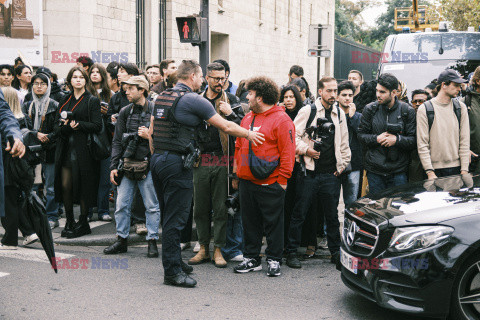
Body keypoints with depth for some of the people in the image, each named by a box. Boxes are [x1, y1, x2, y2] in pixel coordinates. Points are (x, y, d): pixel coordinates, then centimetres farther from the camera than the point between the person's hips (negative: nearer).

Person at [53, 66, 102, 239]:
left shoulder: (92, 100, 2)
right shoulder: (65, 101, 16)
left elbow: (97, 126, -7)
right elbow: (57, 125, 10)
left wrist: (78, 125, -17)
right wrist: (67, 127, -11)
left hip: (83, 149, -4)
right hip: (65, 149, 4)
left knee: (83, 185, -2)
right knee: (65, 186, 1)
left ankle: (83, 223, 9)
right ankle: (69, 222, 14)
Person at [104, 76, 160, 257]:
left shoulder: (155, 111, -3)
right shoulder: (125, 112, 10)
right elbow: (117, 141, 12)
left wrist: (150, 136, -17)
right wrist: (113, 166, 6)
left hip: (147, 165, -4)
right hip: (127, 165, 4)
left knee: (152, 206, 1)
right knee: (121, 205, 6)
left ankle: (152, 242, 11)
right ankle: (121, 240, 18)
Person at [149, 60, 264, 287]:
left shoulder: (161, 97, 13)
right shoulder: (193, 100, -10)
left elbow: (152, 131, 18)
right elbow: (226, 127, -5)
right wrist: (249, 134, 9)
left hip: (158, 159, 8)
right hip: (176, 162, -8)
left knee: (168, 216, 17)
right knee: (175, 219, -4)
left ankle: (174, 260, 28)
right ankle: (172, 272, 0)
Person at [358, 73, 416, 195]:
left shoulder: (407, 111, -1)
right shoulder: (370, 109, 2)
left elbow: (414, 140, -1)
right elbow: (361, 135, 6)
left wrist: (397, 139, -17)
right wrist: (376, 139, -11)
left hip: (398, 171, -1)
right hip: (374, 170, 1)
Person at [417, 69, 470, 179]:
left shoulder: (461, 107, 7)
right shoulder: (424, 109, -3)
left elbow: (465, 141, 4)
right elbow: (422, 144, -7)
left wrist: (464, 170, -3)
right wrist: (430, 172, -13)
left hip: (456, 168, 3)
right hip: (435, 169, -2)